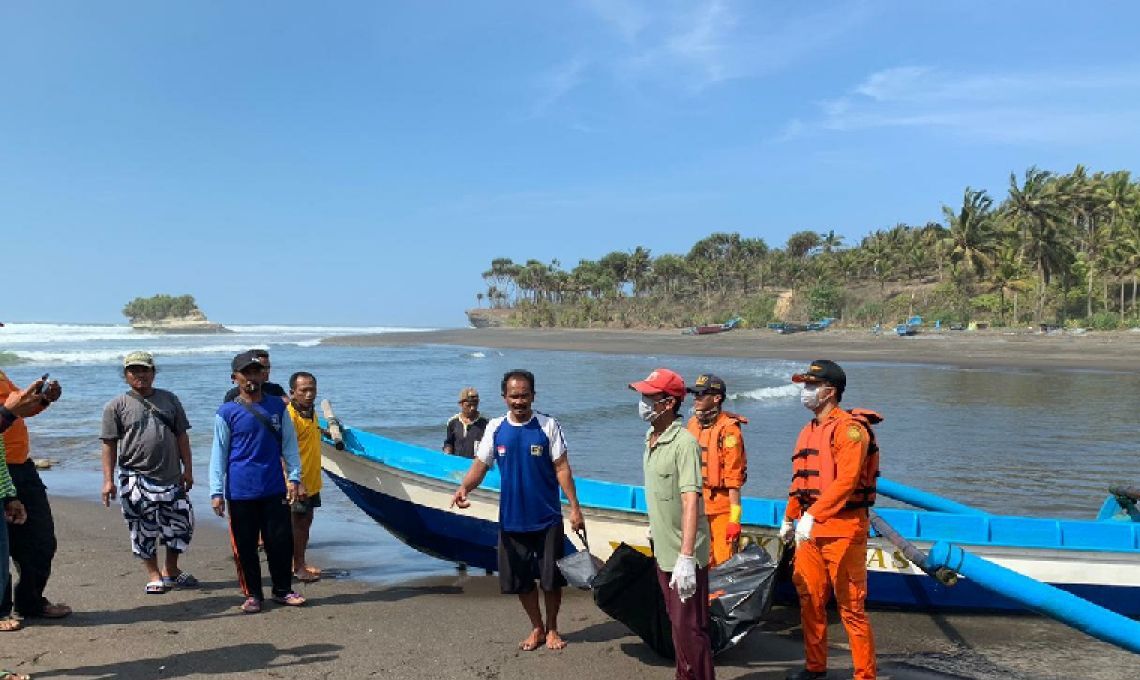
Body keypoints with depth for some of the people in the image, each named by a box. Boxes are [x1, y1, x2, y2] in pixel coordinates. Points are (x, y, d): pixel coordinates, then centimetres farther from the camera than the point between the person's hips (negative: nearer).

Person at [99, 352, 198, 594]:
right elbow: (109, 444, -2)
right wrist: (108, 480, -7)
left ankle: (171, 570, 26)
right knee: (143, 529, 2)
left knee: (182, 523, 8)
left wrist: (188, 469, 7)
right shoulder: (116, 406, 1)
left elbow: (181, 436, 11)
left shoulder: (169, 399, 10)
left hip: (171, 476, 3)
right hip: (136, 479, -3)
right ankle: (154, 575, 19)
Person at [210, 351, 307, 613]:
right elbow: (218, 453, 0)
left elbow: (289, 444, 9)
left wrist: (294, 478, 2)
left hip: (275, 489, 2)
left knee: (281, 541, 5)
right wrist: (217, 491, -4)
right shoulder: (227, 412, 0)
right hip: (240, 492, -2)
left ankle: (283, 590, 20)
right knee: (245, 545, 5)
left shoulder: (277, 407, 7)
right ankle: (252, 594, 19)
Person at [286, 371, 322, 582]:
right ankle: (297, 566, 12)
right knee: (297, 523, 2)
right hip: (297, 482, -9)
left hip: (312, 481, 9)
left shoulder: (311, 412, 9)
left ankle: (301, 562, 27)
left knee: (306, 520, 16)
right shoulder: (289, 415, -19)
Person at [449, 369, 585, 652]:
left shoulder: (548, 426, -7)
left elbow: (562, 468, -6)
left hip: (547, 519, -2)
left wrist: (574, 507, -10)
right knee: (520, 580, 12)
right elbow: (480, 464, -2)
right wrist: (464, 488, -22)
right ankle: (537, 628, 32)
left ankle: (552, 629, 30)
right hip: (512, 519, 2)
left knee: (551, 579, 7)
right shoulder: (495, 428, -1)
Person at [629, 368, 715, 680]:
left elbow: (691, 502, -28)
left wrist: (686, 557, -33)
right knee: (676, 622, 20)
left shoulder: (684, 443, -21)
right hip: (662, 550, 8)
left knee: (688, 627, 1)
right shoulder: (651, 438, 6)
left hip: (684, 556, -8)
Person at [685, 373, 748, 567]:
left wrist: (735, 518, -17)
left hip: (720, 508, -7)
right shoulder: (693, 424, 10)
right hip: (696, 505, 7)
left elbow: (734, 477, -15)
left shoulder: (728, 429, -12)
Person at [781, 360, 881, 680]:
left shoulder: (849, 428, -12)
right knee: (810, 600, 15)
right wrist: (789, 519, 25)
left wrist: (812, 515, -30)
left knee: (850, 606, -2)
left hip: (842, 530, -8)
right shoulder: (808, 430, 15)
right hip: (810, 529, 8)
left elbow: (846, 480, -23)